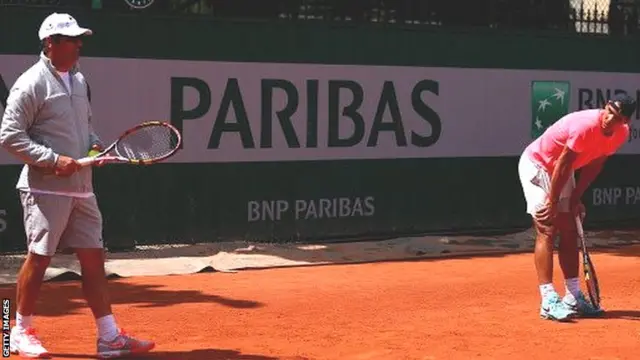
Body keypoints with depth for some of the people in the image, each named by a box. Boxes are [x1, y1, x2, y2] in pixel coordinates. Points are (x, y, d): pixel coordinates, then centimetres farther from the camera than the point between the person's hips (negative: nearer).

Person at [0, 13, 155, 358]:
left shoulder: (78, 79, 14)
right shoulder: (31, 84, -10)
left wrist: (95, 145, 5)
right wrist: (53, 160, -19)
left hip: (81, 187, 7)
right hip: (45, 188, -7)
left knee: (93, 258, 6)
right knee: (38, 257, -1)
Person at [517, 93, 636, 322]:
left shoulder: (621, 134, -10)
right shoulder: (586, 126, -35)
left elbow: (593, 166, 1)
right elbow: (563, 164, -27)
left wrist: (576, 198, -4)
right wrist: (552, 202, -19)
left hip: (562, 171, 8)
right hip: (536, 165, -8)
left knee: (570, 233, 8)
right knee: (546, 230, -16)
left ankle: (573, 297, 14)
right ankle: (548, 301, -20)